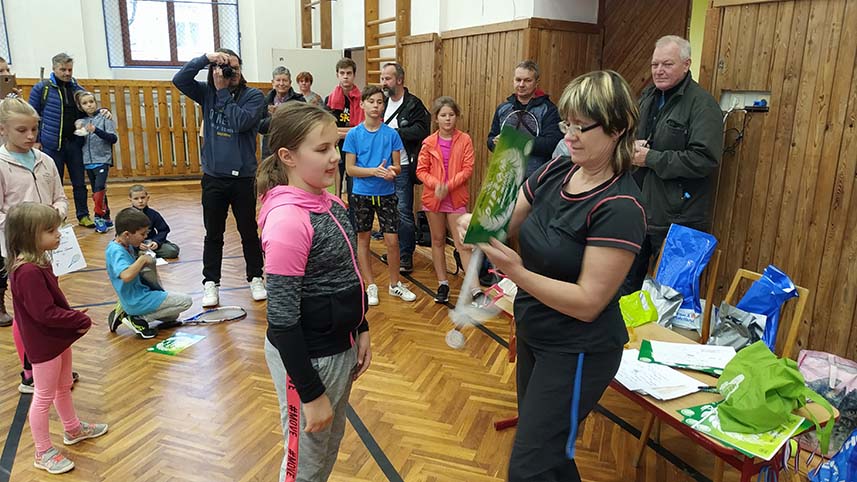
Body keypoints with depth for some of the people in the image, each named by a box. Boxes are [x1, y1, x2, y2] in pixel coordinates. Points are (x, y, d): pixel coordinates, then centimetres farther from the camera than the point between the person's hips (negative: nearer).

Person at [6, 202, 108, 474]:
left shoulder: (38, 262, 3)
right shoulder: (28, 272, -30)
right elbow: (45, 312, -30)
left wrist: (75, 317, 1)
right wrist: (81, 319, -20)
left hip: (58, 337, 10)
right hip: (43, 344, -10)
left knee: (64, 387, 26)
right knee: (44, 397, 7)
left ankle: (73, 429, 46)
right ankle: (44, 453, 24)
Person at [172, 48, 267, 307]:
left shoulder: (253, 95, -5)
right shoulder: (207, 93, 4)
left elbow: (241, 122, -20)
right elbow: (179, 79, -9)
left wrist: (223, 92, -14)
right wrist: (205, 58, -15)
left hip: (243, 177, -2)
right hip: (213, 177, 2)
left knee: (249, 232, 11)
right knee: (213, 234, 11)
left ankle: (255, 278, 26)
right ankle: (211, 283, 22)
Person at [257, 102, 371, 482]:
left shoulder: (332, 203, 0)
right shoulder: (287, 219, -26)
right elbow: (282, 317, -24)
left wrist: (361, 330, 10)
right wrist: (311, 393, -19)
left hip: (341, 348, 8)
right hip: (306, 358, -7)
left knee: (331, 444, 26)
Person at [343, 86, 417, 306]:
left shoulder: (391, 134, -1)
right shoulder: (354, 134, -4)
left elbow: (398, 167, 3)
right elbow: (350, 169, -7)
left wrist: (392, 170, -20)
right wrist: (374, 171, -21)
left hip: (387, 194, 1)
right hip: (361, 194, 0)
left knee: (392, 240, -1)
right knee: (363, 239, 8)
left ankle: (395, 284, 18)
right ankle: (370, 286, 22)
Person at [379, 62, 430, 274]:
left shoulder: (413, 104, -9)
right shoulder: (384, 102, 12)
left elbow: (421, 130, -22)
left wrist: (393, 132, -21)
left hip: (402, 167, -7)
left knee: (403, 212, -3)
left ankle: (406, 258, 7)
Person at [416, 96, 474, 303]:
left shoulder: (464, 140, -3)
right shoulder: (429, 142, 1)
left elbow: (468, 170, -7)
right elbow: (421, 171, 0)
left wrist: (448, 186, -18)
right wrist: (435, 184, -17)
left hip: (456, 198, -2)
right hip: (433, 197, 2)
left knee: (462, 243, -6)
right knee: (438, 241, 12)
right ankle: (442, 284, 24)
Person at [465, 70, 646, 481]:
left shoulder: (619, 208, -25)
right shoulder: (555, 172, -5)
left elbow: (587, 303, -25)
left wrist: (516, 272, -32)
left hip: (577, 353, -7)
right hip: (533, 333, 7)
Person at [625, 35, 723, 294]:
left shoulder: (702, 104, -14)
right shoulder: (648, 96, 11)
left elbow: (705, 159, -24)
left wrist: (650, 158, -19)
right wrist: (631, 146, 0)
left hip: (678, 217, -7)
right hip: (639, 208, 7)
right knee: (627, 282, 19)